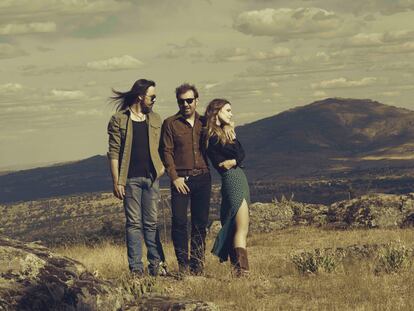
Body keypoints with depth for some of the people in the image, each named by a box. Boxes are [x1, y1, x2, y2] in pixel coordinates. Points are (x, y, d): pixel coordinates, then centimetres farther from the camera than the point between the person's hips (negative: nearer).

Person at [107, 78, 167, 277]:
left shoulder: (155, 119, 14)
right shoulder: (119, 120, -1)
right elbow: (114, 152, -4)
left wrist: (161, 165, 3)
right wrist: (116, 182, -10)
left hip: (151, 177, 4)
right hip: (130, 179, -4)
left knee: (151, 223, 5)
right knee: (134, 223, -2)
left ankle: (156, 264, 8)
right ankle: (136, 268, 0)